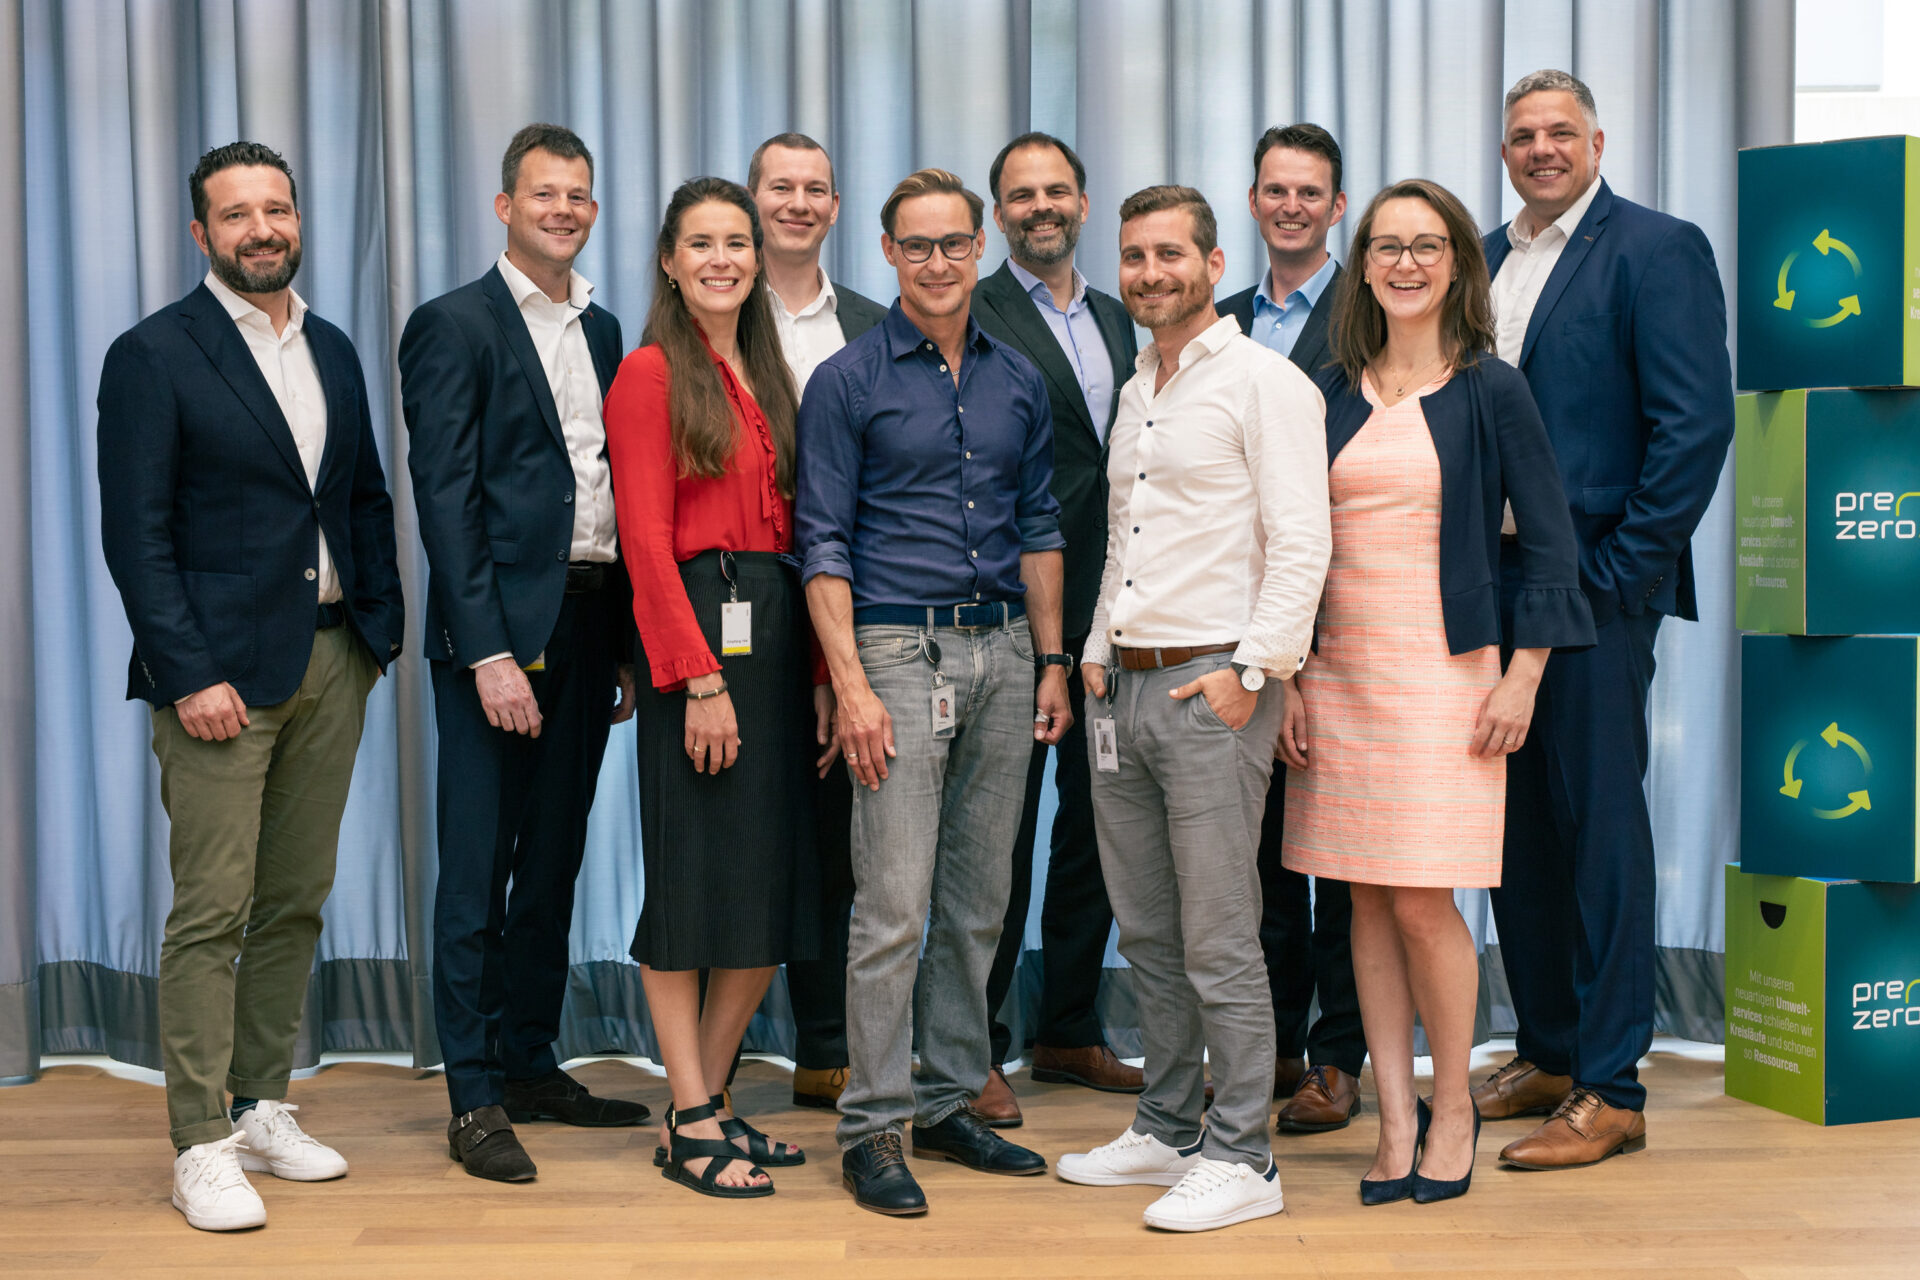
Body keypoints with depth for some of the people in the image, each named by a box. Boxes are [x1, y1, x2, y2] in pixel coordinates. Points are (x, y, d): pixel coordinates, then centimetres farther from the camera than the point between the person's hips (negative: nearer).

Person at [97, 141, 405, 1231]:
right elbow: (136, 532, -9)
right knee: (212, 914, -4)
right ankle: (203, 1148, 5)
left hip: (332, 662, 6)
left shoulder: (334, 352, 15)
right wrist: (190, 673, -15)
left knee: (297, 903, 11)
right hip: (222, 670, -6)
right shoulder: (154, 356, -4)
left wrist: (380, 627, 8)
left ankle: (263, 1109, 23)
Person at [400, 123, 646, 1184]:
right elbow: (445, 499, -11)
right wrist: (488, 651, -17)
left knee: (553, 863, 13)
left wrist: (630, 638, 9)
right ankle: (475, 1099, 8)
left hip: (590, 623, 6)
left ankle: (530, 1063, 25)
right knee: (478, 869, 0)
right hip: (499, 629, -6)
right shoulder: (453, 326, -4)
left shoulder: (604, 332, 16)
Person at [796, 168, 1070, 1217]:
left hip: (1001, 650, 5)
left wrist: (1052, 663, 11)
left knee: (978, 901, 10)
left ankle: (948, 1104, 21)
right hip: (899, 647, -5)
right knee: (894, 905, -6)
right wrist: (850, 683, -12)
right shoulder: (848, 379, -2)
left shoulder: (1017, 380, 12)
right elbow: (823, 542, -5)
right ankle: (871, 1125, 4)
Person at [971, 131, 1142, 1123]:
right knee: (999, 832, 0)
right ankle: (976, 1051, 10)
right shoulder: (972, 320, -5)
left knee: (1097, 823, 13)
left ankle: (1070, 1031, 26)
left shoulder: (1116, 320, 17)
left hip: (1108, 614, 7)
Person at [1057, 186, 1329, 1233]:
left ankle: (1240, 1157, 8)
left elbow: (1300, 546, -13)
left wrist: (1248, 672, -17)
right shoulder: (1135, 392, 19)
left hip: (1215, 685, -8)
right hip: (1127, 685, 8)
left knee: (1218, 941, -3)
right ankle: (1165, 1130, 25)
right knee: (1146, 932, 13)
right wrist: (1098, 653, 14)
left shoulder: (1264, 383, -7)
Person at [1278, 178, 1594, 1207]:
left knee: (1424, 902, -5)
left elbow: (1548, 540, 0)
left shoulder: (1490, 391, 0)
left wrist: (1522, 676, -7)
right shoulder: (1331, 393, 10)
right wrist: (1287, 676, 5)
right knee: (1367, 899, 6)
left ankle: (1453, 1111, 15)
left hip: (1443, 673, -4)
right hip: (1337, 672, 4)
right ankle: (1396, 1123, 15)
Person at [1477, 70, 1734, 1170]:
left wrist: (1621, 571, -14)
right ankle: (1547, 1053, 26)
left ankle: (1611, 1092, 6)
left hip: (1594, 588, -7)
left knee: (1601, 824, -2)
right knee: (1517, 823, 12)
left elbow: (1697, 421, -11)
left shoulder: (1658, 248, -4)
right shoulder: (1487, 261, 16)